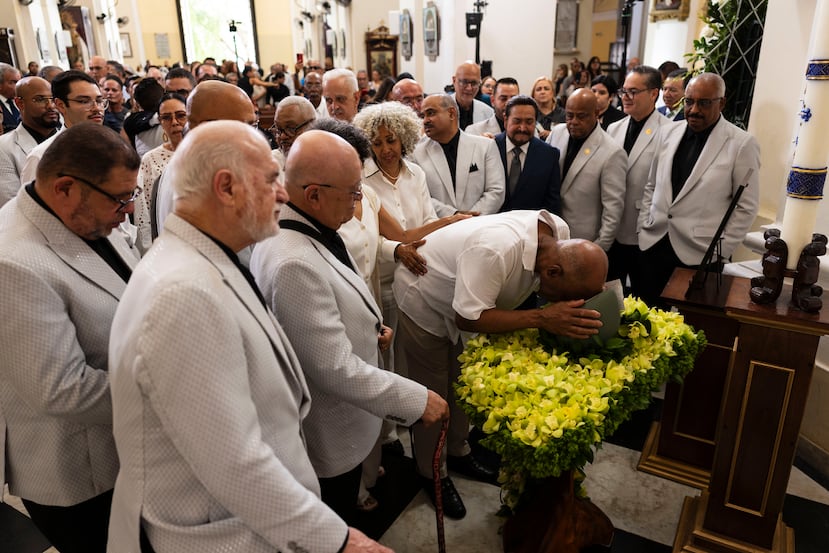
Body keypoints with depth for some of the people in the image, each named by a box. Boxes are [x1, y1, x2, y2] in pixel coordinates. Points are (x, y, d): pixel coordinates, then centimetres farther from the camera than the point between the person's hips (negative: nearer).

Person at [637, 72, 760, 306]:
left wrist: (721, 250, -6)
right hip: (654, 243, 4)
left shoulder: (742, 144, -7)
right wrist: (643, 227, 8)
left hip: (700, 252, -4)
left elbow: (746, 206, -4)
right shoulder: (668, 133, 7)